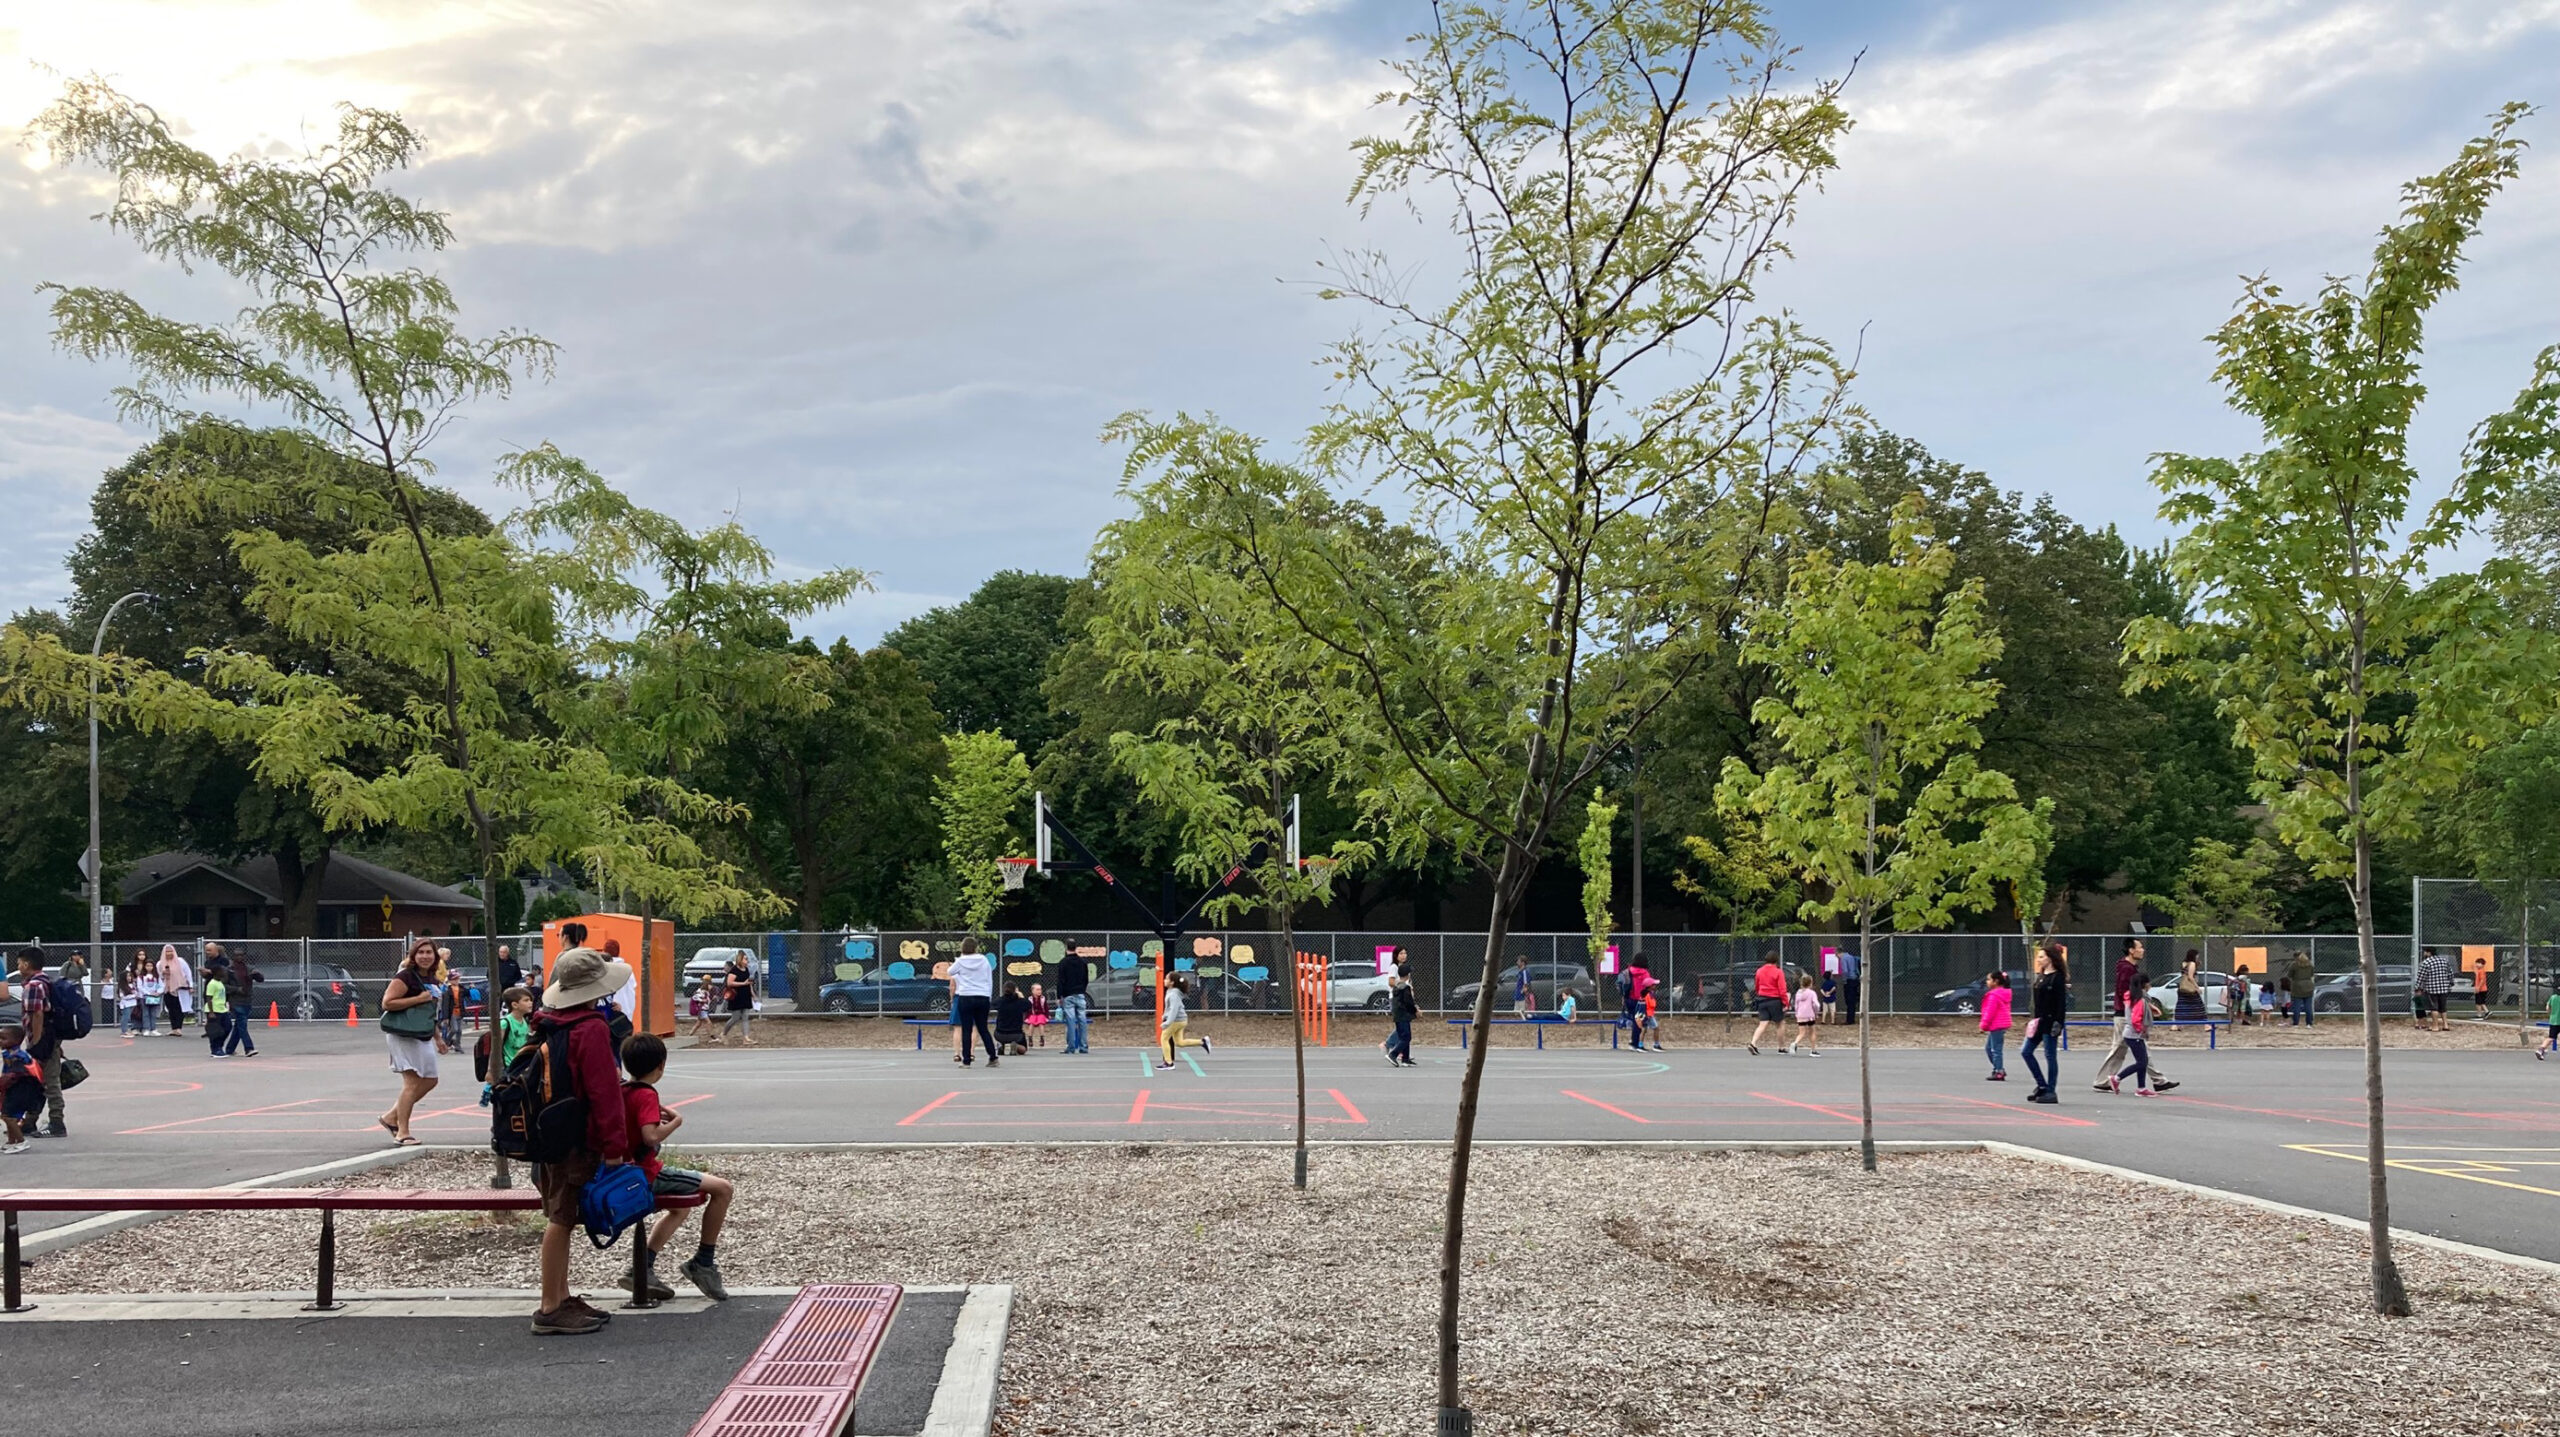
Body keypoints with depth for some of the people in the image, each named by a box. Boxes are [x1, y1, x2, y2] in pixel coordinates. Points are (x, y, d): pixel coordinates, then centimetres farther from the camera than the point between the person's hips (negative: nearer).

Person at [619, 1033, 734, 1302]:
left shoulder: (619, 1090, 8)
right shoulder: (646, 1095, -17)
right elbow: (651, 1137, -31)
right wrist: (676, 1121, -14)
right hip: (647, 1174, -10)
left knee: (681, 1207, 33)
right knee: (723, 1189, -9)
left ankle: (643, 1269, 22)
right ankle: (703, 1262, 1)